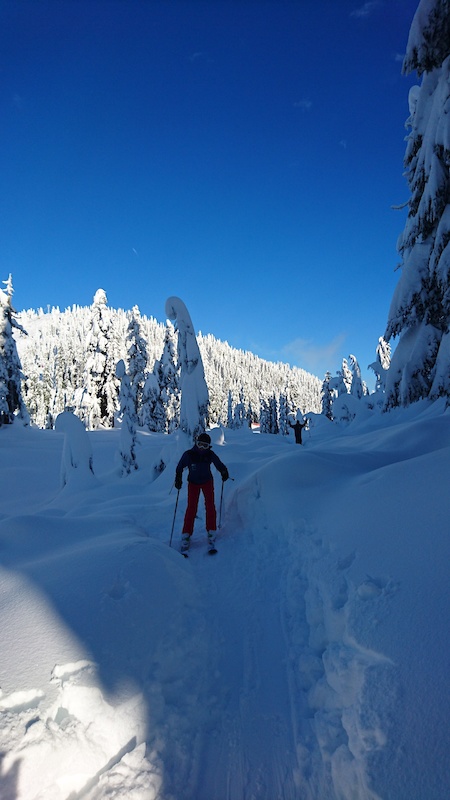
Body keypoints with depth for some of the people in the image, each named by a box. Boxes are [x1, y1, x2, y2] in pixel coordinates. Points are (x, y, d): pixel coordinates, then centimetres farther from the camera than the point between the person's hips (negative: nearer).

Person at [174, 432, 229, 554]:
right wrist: (178, 480, -19)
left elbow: (219, 464, -3)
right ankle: (186, 537, -1)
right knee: (191, 508, -8)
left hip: (207, 482, 1)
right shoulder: (188, 454, -22)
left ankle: (211, 534, 1)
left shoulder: (210, 455, -18)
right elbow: (180, 467, -12)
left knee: (210, 506, -9)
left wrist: (224, 472, -18)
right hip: (193, 483, -1)